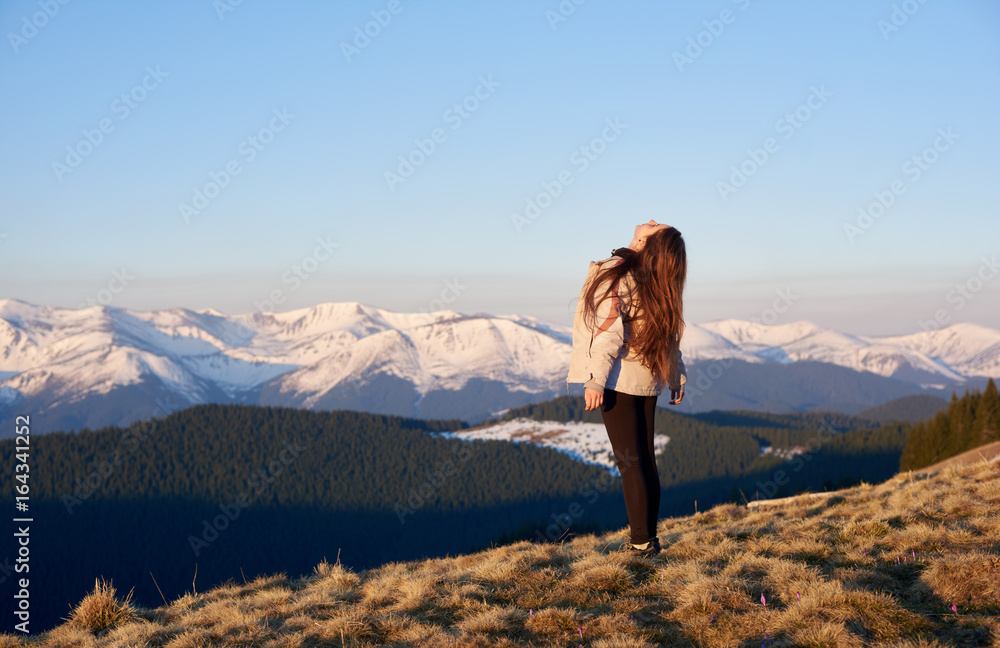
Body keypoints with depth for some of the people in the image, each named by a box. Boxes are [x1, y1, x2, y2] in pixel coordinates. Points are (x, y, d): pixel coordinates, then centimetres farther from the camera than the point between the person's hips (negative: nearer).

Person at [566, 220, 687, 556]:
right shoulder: (656, 283, 6)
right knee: (646, 459, 12)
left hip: (619, 378, -6)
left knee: (630, 463, -2)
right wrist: (676, 377, 21)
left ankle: (641, 541, 1)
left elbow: (609, 330, -20)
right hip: (647, 379, 6)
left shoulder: (615, 273, -14)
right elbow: (669, 335, 12)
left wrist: (595, 378, -20)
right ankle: (649, 538, 18)